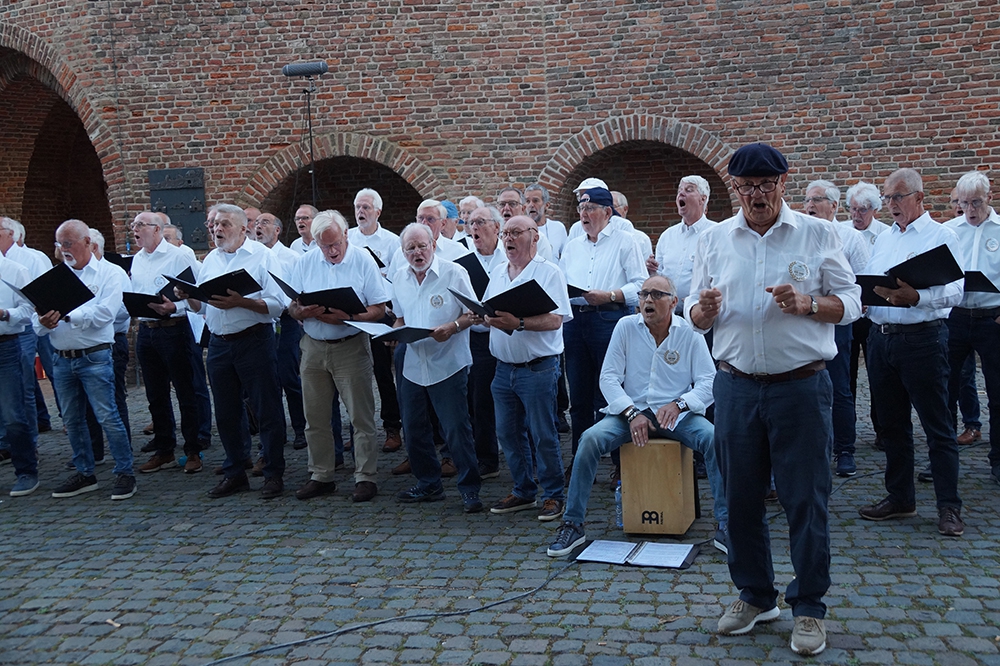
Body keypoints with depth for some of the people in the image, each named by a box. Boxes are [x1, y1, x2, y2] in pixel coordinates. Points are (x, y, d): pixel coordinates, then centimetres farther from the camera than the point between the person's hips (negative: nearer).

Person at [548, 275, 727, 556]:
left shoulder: (689, 333, 0)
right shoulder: (626, 327, 2)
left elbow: (708, 383, -4)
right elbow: (609, 377, -1)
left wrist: (678, 404, -22)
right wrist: (632, 414, -15)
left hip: (677, 415, 0)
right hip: (630, 411, 0)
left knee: (715, 438, -28)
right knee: (590, 439, -25)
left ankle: (725, 526, -16)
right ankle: (572, 524, -13)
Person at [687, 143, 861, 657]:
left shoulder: (818, 234, 1)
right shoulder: (714, 239, 8)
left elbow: (851, 302, 1)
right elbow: (695, 314, 9)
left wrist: (807, 303, -18)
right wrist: (703, 309, -14)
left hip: (801, 385, -2)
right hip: (736, 387, 3)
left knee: (806, 499, 3)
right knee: (741, 495, 11)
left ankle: (809, 607, 19)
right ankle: (754, 596, 29)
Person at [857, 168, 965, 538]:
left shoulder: (941, 236, -4)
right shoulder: (883, 240, 16)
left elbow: (954, 291, -16)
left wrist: (914, 298, -33)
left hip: (922, 338, -7)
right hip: (880, 337, 7)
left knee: (937, 426, 0)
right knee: (892, 424, 13)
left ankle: (949, 506, 9)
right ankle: (900, 498, 24)